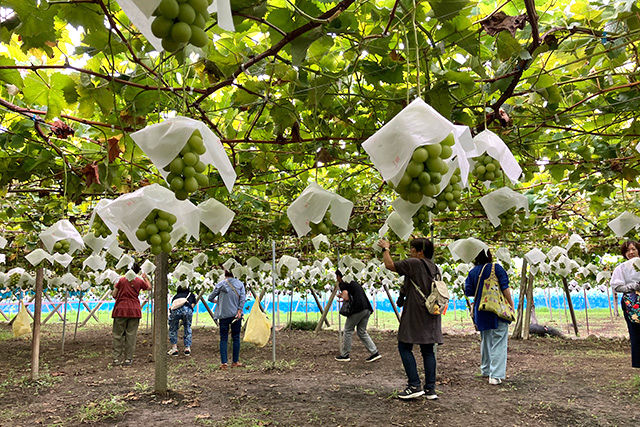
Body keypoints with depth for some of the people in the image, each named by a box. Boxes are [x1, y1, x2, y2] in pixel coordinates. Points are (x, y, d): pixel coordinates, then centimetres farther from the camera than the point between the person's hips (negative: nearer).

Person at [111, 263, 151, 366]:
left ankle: (116, 358, 8)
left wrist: (112, 292, 25)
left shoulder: (122, 280, 0)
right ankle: (128, 359, 6)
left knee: (118, 334, 7)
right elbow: (149, 287, 21)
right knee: (131, 335, 4)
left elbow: (114, 295, 3)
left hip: (121, 309, 0)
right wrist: (145, 278, 33)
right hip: (134, 310, 0)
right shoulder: (140, 281, 2)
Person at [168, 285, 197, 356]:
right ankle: (187, 348, 19)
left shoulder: (175, 296, 39)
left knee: (172, 329, 22)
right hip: (187, 309, 0)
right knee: (188, 328, 22)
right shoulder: (191, 295, 36)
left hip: (175, 310, 1)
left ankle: (174, 348, 17)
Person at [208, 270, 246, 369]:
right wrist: (239, 312, -8)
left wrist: (215, 301, 24)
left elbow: (210, 298, 2)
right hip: (236, 314, 1)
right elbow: (243, 299, -6)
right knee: (236, 338, 10)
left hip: (224, 314, -1)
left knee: (223, 339, 4)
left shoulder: (221, 285, -2)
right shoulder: (240, 284, 4)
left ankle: (224, 362, -1)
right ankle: (235, 362, 13)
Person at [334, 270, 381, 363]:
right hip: (367, 308, 8)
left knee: (348, 330, 7)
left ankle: (344, 355, 14)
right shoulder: (353, 282, 28)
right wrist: (344, 297, 27)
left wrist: (342, 296, 8)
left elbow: (346, 298, -13)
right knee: (362, 332, 15)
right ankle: (375, 353, 6)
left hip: (358, 308, -8)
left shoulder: (342, 284, 2)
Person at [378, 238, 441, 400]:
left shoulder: (414, 263, -12)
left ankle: (415, 385, 0)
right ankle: (430, 389, 12)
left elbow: (390, 265, -10)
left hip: (415, 314, -7)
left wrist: (385, 248, 5)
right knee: (428, 350, 10)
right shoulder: (434, 267, 12)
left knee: (404, 347, 2)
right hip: (431, 314, 8)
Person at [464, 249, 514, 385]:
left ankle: (486, 370, 29)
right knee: (499, 343, -2)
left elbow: (468, 292, 2)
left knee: (485, 341, 17)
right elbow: (505, 288, -9)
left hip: (481, 312, 4)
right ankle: (496, 375, -8)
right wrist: (511, 304, 1)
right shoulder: (496, 268, -7)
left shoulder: (472, 272, 3)